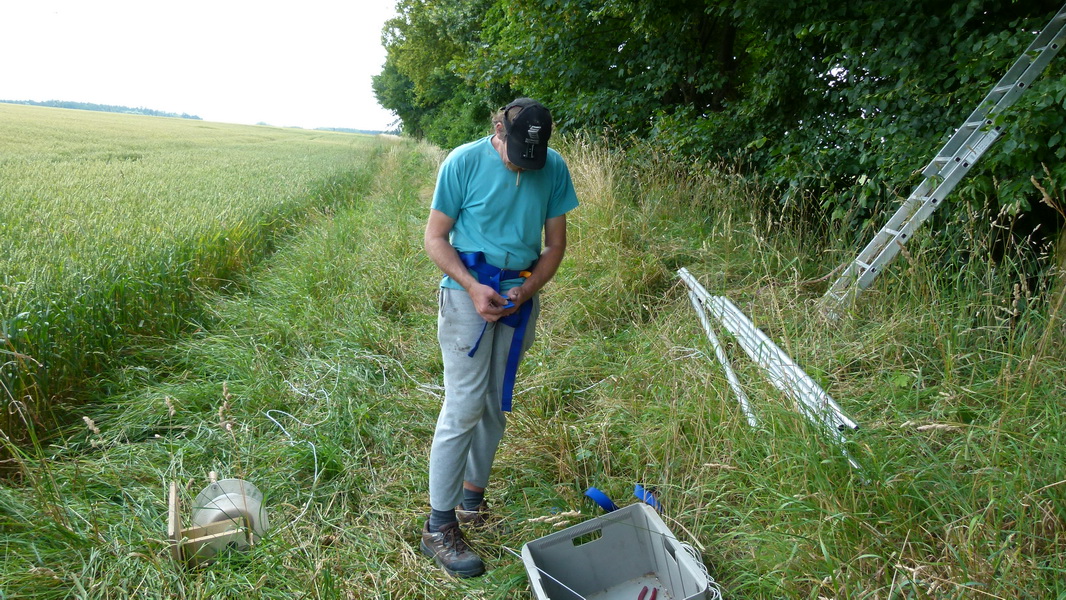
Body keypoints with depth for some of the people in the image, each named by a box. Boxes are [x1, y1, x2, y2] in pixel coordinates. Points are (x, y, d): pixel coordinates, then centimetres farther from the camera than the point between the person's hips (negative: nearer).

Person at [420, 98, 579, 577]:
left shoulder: (554, 169, -1)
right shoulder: (464, 161, -10)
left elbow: (555, 244, 4)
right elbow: (435, 237, -6)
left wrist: (526, 291, -11)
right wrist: (472, 287, -19)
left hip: (521, 296, 4)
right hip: (468, 291, -4)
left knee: (496, 406, 12)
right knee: (464, 406, -7)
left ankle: (472, 496, 30)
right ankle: (439, 527, 4)